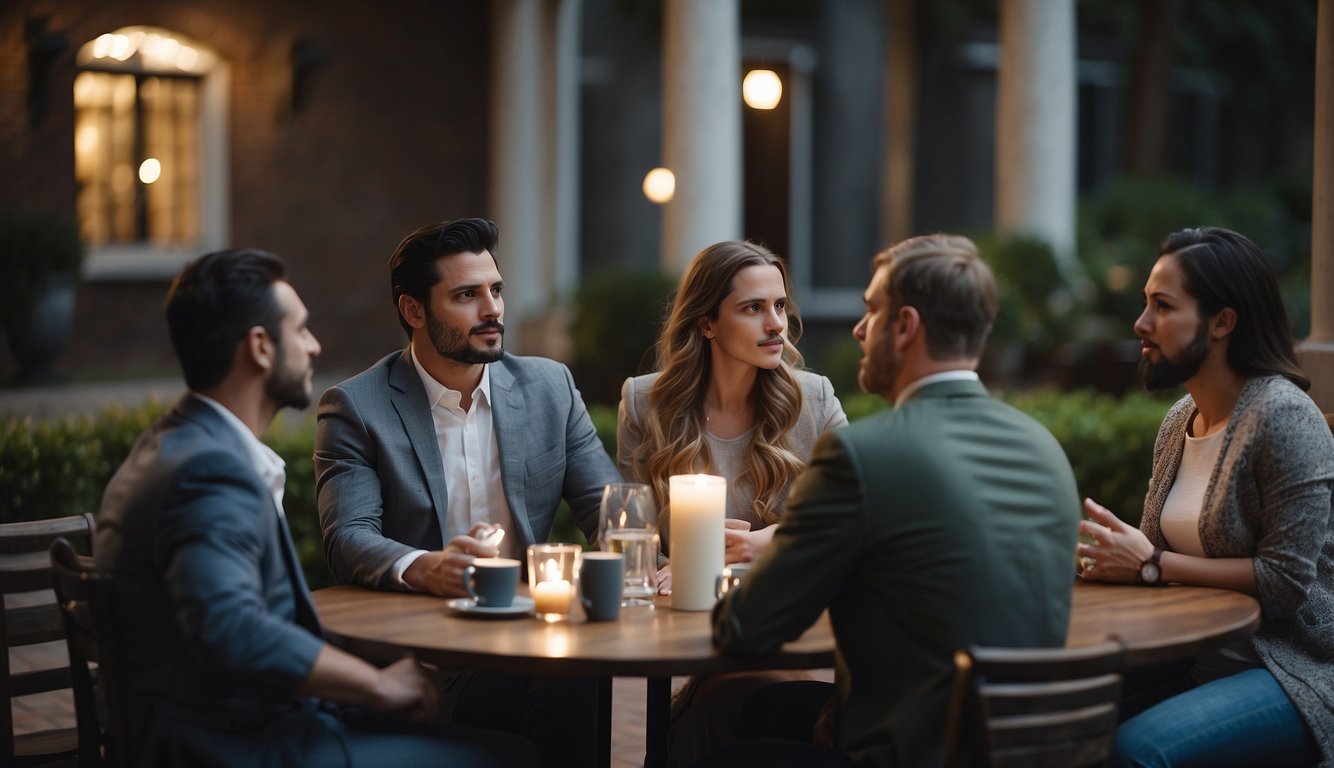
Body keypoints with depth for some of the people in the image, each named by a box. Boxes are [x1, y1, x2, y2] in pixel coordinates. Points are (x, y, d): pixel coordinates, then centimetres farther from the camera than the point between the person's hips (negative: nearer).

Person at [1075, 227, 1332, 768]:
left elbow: (1287, 581, -18)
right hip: (1199, 659, 7)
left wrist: (1151, 565, -18)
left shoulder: (1283, 415, -14)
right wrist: (1117, 549, -7)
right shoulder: (1178, 421, 10)